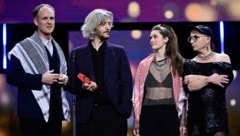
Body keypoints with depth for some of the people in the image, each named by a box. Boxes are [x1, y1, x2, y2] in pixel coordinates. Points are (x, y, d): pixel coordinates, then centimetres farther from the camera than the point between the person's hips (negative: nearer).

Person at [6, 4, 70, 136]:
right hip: (34, 111, -7)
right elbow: (11, 76, -13)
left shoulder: (57, 48, 17)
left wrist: (65, 78, 3)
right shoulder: (23, 47, -5)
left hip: (56, 110, 7)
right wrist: (40, 79, -19)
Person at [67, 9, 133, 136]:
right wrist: (83, 87, -13)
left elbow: (127, 83, 6)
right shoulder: (77, 53, 8)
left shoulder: (119, 52, 9)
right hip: (87, 114, 0)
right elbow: (71, 84, 8)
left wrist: (125, 109, -4)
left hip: (114, 112, 0)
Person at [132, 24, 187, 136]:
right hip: (148, 114, 1)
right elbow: (138, 93, 7)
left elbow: (182, 94, 3)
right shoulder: (144, 64, 8)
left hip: (170, 113, -1)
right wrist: (136, 121, 2)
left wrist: (183, 120, -2)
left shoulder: (177, 63, 5)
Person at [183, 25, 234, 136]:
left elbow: (226, 80, -9)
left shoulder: (222, 58, 8)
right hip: (195, 114, 2)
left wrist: (197, 79, -4)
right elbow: (187, 87, -5)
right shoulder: (189, 64, 11)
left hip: (217, 113, -2)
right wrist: (209, 79, -11)